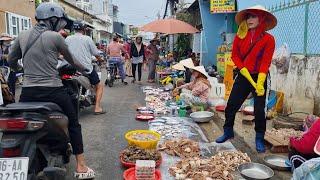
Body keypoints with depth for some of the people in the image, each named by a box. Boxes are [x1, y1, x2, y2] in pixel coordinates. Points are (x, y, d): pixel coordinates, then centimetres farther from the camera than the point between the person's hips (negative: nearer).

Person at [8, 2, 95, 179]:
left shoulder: (22, 36, 8)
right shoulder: (55, 37, -6)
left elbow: (10, 61, 16)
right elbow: (70, 59, 8)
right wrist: (81, 68, 29)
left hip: (27, 92, 4)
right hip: (53, 92, -4)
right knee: (73, 124, 11)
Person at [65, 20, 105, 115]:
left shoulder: (67, 39, 4)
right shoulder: (87, 39, -4)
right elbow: (96, 54, 1)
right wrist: (100, 59, 22)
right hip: (87, 69, -4)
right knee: (99, 85, 13)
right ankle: (97, 107, 3)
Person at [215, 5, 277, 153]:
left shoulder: (268, 39, -8)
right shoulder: (240, 36, 0)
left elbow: (265, 63, -11)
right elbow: (235, 56, 0)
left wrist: (260, 83, -21)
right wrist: (248, 76, -10)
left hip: (260, 77, -3)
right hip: (243, 76, 3)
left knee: (259, 110, 1)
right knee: (231, 106, 5)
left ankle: (259, 139, 20)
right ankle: (228, 132, 26)